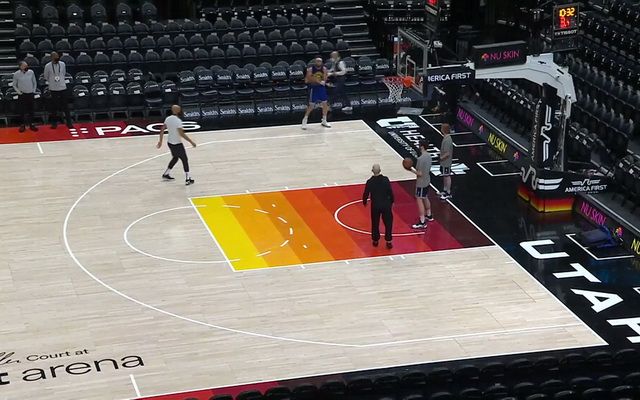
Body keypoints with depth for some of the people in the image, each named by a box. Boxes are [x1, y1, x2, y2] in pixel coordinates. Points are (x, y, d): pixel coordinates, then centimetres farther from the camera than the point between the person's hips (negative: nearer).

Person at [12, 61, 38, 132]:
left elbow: (35, 82, 8)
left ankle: (31, 124, 20)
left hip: (30, 94, 2)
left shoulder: (31, 72, -4)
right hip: (22, 95, -2)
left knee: (31, 110, 9)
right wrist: (18, 92, -7)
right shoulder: (16, 74, -9)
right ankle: (23, 125, 14)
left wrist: (34, 91, 3)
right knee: (22, 110, 3)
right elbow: (14, 85, 3)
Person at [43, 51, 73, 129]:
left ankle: (69, 122, 12)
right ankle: (54, 123, 16)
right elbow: (46, 77, 5)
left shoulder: (62, 64, -1)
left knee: (65, 106, 5)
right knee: (54, 107, 5)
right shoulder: (48, 66, -8)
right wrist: (52, 81, 10)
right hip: (53, 89, -1)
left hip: (63, 88, 1)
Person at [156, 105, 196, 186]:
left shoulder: (168, 119, 0)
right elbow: (181, 134, -27)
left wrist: (160, 141, 16)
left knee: (175, 158, 26)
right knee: (184, 160, 3)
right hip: (177, 144, -8)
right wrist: (191, 142, -21)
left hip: (170, 142, 8)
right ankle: (188, 179, 1)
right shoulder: (178, 121, -23)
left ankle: (166, 174, 32)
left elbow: (162, 130, 6)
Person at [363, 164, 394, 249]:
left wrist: (364, 202, 15)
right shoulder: (385, 179, -12)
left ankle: (375, 240, 26)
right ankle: (389, 242, 10)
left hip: (375, 205, 0)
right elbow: (390, 192, -7)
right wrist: (391, 201, 10)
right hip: (386, 204, 0)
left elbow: (366, 194, -6)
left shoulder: (370, 182, -13)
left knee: (375, 223, 17)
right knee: (388, 223, 12)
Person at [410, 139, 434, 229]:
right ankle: (428, 216, 41)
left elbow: (420, 173, -25)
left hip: (421, 183, -9)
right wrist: (416, 169, 15)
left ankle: (422, 222, -4)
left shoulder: (420, 159, -27)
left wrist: (412, 170, -12)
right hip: (427, 181, 9)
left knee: (419, 200, -4)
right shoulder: (429, 156, 2)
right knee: (425, 198, 25)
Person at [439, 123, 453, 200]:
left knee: (447, 177, 2)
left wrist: (441, 158, -15)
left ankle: (448, 193, 12)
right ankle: (445, 190, 35)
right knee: (444, 176, 21)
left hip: (446, 162, -10)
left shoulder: (447, 140, -28)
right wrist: (441, 157, 12)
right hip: (444, 162, 10)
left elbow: (447, 153, -27)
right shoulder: (445, 138, 3)